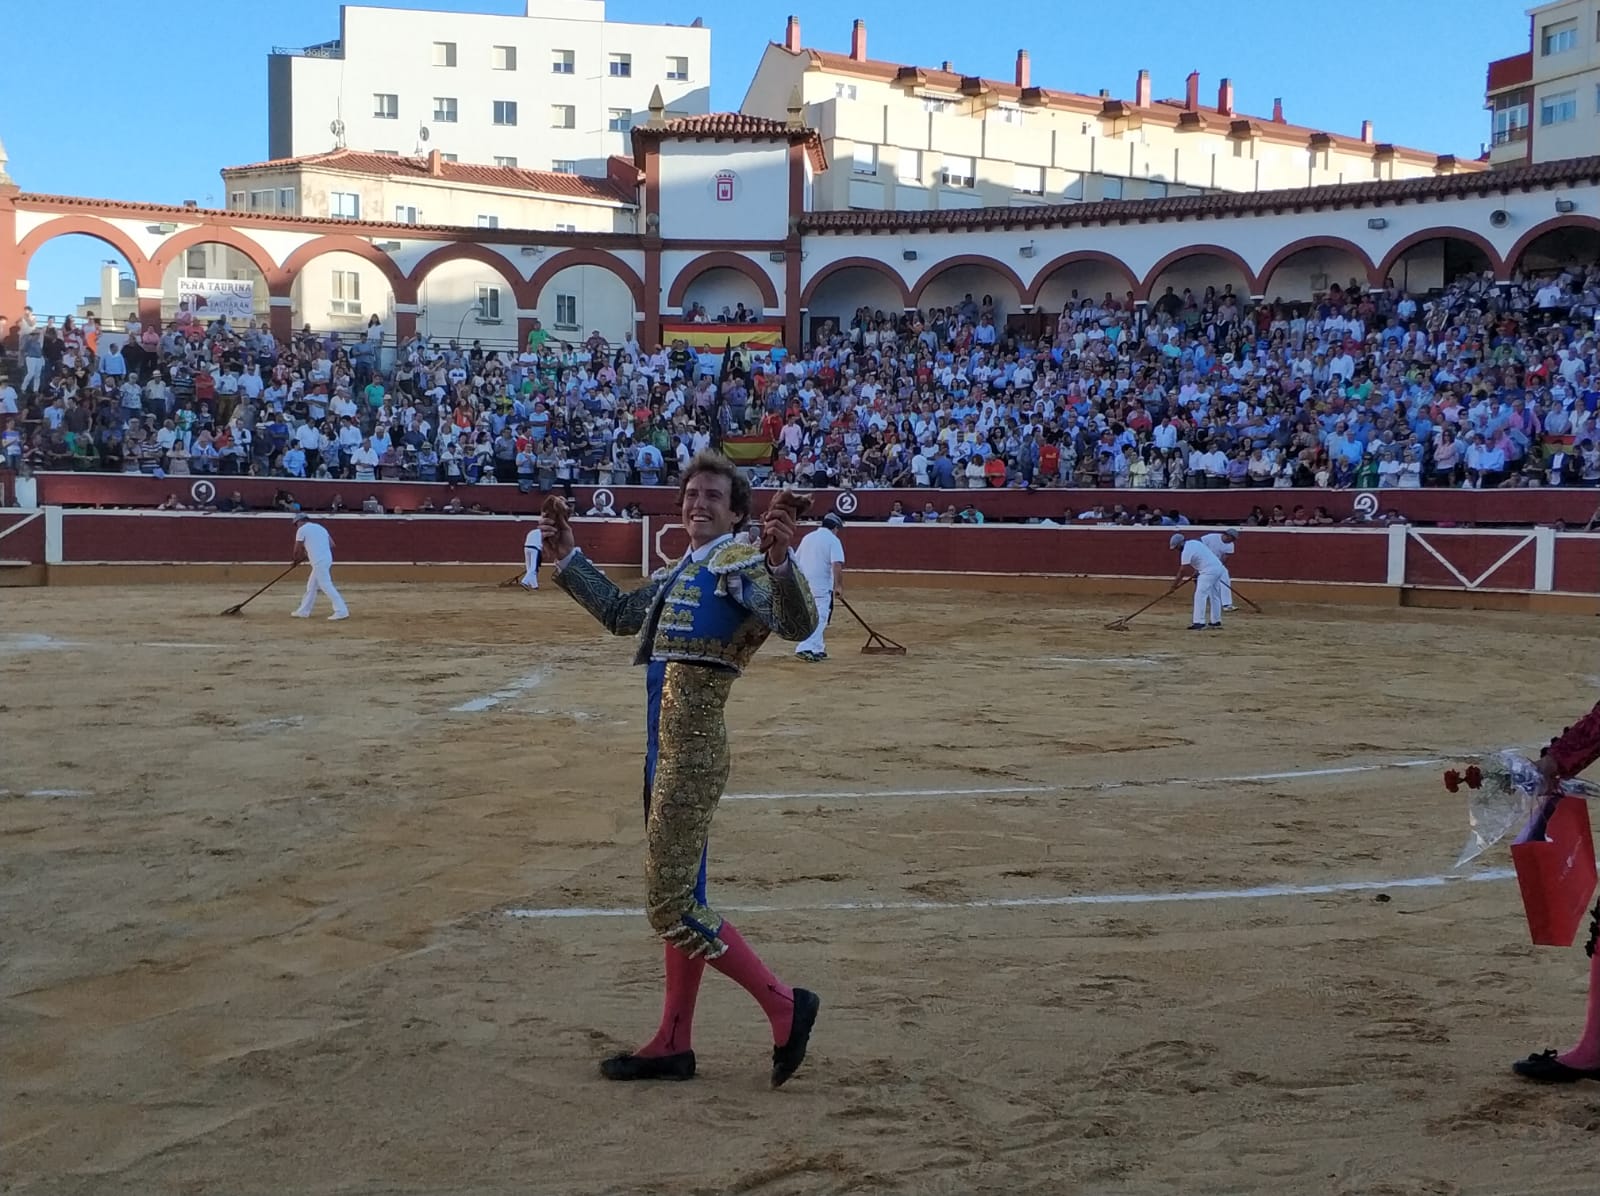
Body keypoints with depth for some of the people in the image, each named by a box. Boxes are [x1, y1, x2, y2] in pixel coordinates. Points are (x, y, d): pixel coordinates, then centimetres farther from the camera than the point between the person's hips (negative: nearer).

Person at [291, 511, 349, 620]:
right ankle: (304, 611, 25)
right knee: (311, 585, 18)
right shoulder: (320, 527, 21)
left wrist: (296, 561, 22)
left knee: (326, 586, -10)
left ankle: (341, 611, -16)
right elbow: (332, 544, 15)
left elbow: (297, 550, 1)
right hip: (327, 559, 9)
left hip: (319, 562, -9)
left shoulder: (302, 530, -1)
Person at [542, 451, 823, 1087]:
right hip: (665, 749, 9)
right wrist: (567, 557, 34)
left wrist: (780, 561, -42)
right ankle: (673, 1045, 24)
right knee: (680, 896, 15)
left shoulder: (740, 561, -9)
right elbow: (619, 613, 35)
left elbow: (798, 624, -26)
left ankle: (785, 1005, 0)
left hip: (693, 749, -9)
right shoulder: (676, 573, 18)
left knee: (672, 906, -9)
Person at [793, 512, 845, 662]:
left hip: (804, 586, 7)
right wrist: (838, 585, -10)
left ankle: (818, 649, 24)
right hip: (821, 587, -7)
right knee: (820, 618, -7)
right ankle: (805, 648, -21)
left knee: (814, 619, 18)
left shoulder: (807, 538, 15)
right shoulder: (833, 540, -6)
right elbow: (837, 565, -18)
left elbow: (795, 561, 18)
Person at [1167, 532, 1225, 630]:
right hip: (1218, 567, 10)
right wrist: (1197, 571, 15)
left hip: (1208, 571, -10)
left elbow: (1181, 572, -11)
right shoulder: (1194, 542, 14)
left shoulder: (1186, 551, -12)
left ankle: (1199, 623, -13)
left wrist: (1173, 587, -7)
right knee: (1213, 595, 19)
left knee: (1200, 596, -8)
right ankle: (1216, 621, 25)